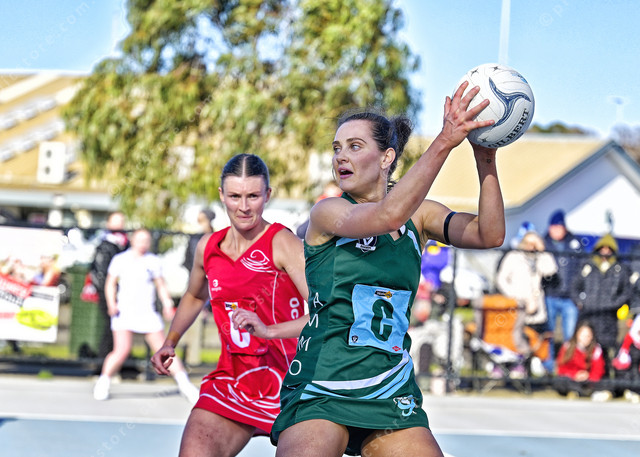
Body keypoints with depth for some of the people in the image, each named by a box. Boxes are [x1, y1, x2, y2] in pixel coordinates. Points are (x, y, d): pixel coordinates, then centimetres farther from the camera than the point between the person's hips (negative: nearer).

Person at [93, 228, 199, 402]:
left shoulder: (153, 261, 7)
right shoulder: (119, 259, 4)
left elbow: (161, 285, 13)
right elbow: (110, 283, 10)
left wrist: (167, 303, -3)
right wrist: (111, 304, -5)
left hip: (148, 314, 2)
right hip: (124, 312, -2)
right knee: (122, 351, -14)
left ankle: (184, 384, 7)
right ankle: (103, 383, 6)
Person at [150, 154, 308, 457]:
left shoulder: (282, 244, -11)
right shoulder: (208, 248, 8)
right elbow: (194, 297, 31)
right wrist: (169, 344, 22)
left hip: (286, 384, -4)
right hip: (230, 383, 4)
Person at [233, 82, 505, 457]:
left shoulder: (419, 216, 9)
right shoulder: (327, 213, -4)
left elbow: (489, 235, -6)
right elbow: (388, 215, -24)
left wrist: (486, 161, -18)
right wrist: (445, 141, -29)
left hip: (392, 394, 4)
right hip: (319, 393, -4)